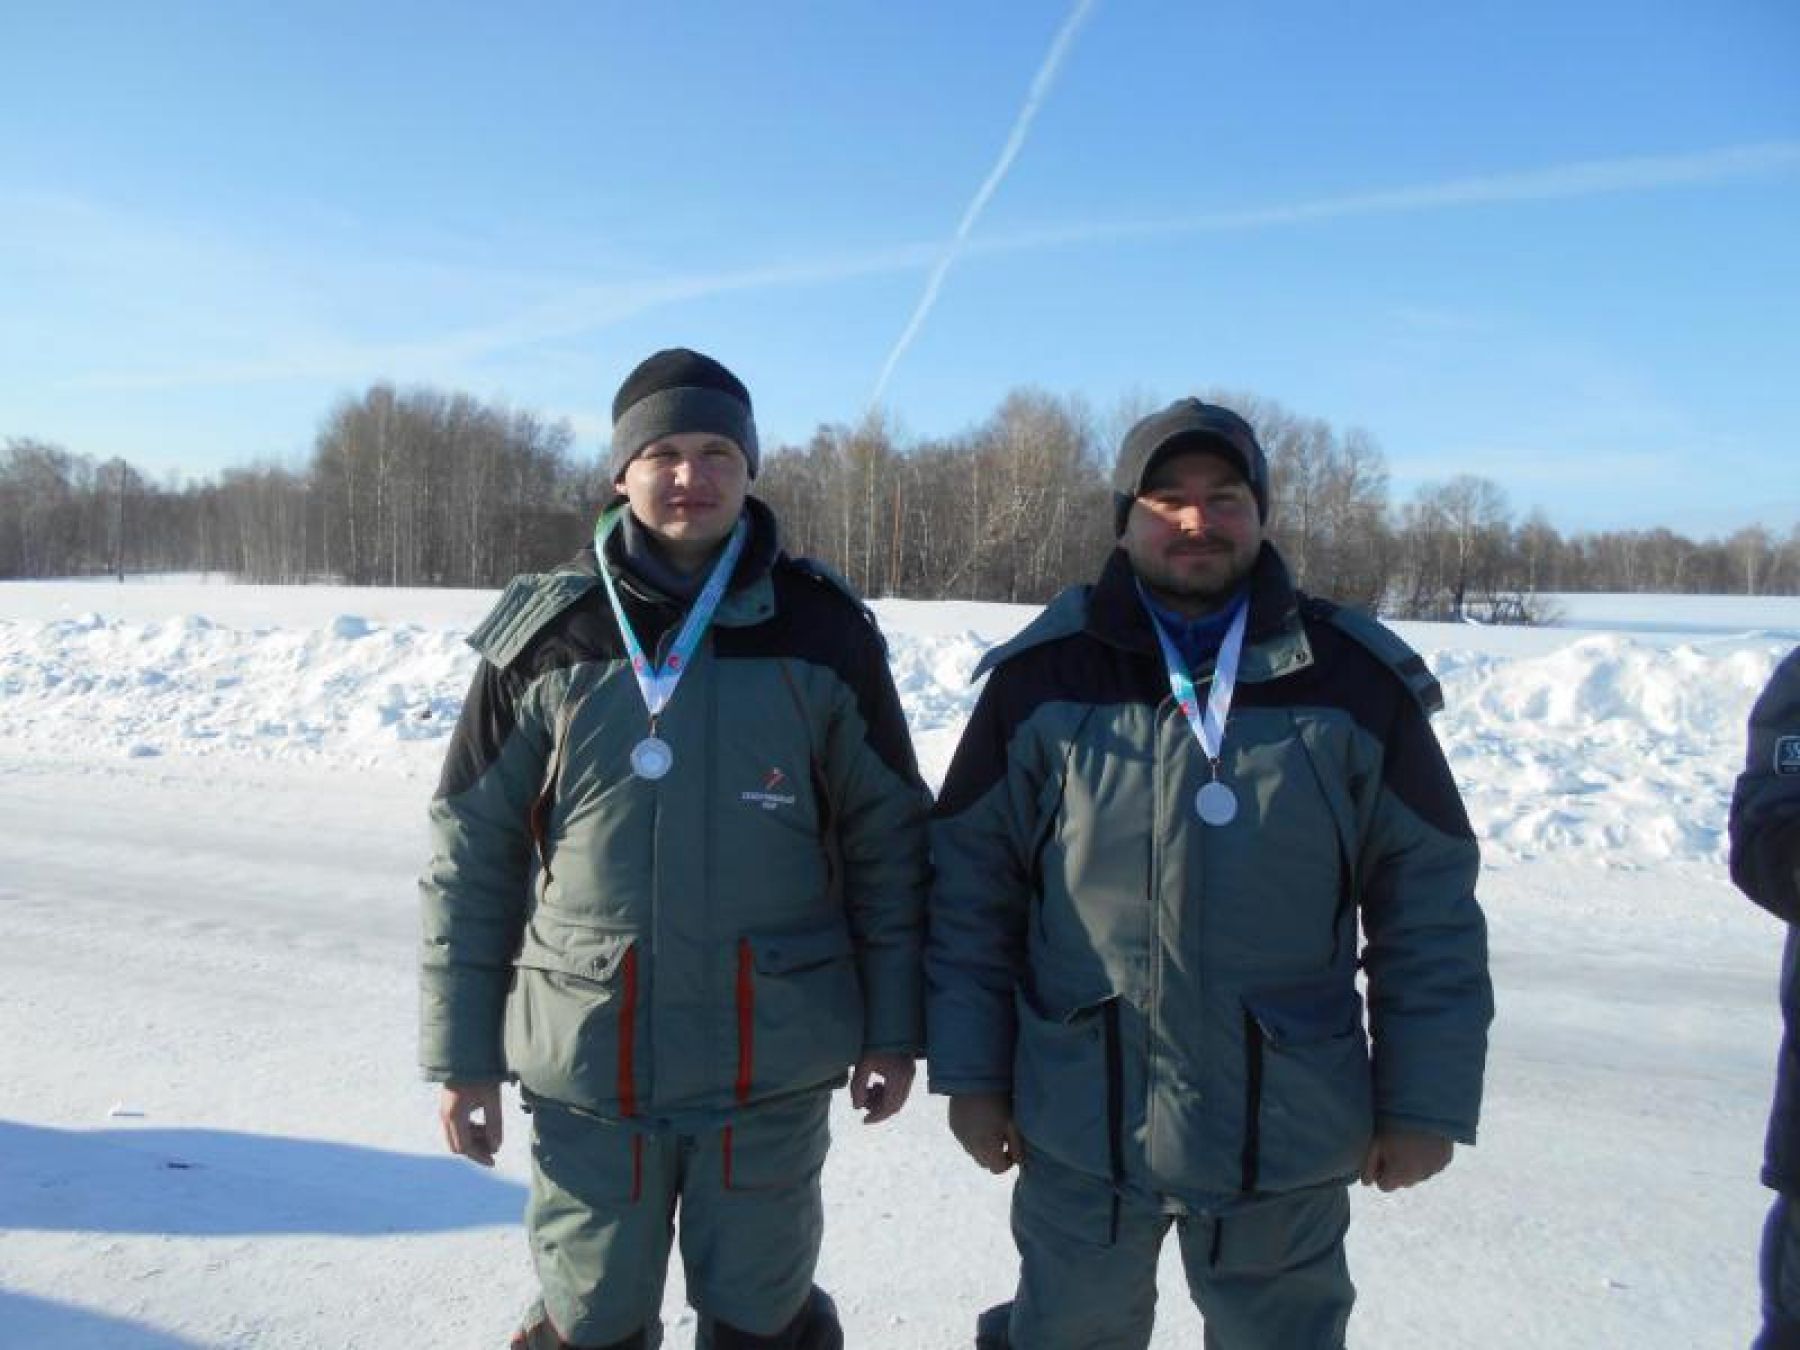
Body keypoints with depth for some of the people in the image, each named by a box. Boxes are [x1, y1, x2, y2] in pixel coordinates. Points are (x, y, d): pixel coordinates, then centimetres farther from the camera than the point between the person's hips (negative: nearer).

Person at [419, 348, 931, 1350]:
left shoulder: (823, 631, -4)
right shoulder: (544, 639, -3)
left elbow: (887, 840, 1)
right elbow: (473, 858, 3)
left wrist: (893, 1028, 3)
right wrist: (463, 1054, 4)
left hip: (772, 1066, 0)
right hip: (586, 1068, 1)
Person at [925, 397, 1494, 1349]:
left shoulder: (1361, 682, -4)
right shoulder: (1043, 674, -6)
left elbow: (1429, 906, 1)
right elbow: (971, 887, -1)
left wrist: (1423, 1102, 2)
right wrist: (971, 1072, 0)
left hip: (1289, 1137, 1)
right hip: (1080, 1127, 0)